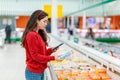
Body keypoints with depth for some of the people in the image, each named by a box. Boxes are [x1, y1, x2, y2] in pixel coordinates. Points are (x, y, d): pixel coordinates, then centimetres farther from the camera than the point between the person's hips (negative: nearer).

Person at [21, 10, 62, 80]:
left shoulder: (39, 34, 9)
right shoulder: (31, 35, -18)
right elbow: (35, 56, -18)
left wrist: (51, 50, -3)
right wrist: (53, 58, -17)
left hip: (40, 71, 8)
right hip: (34, 73, -8)